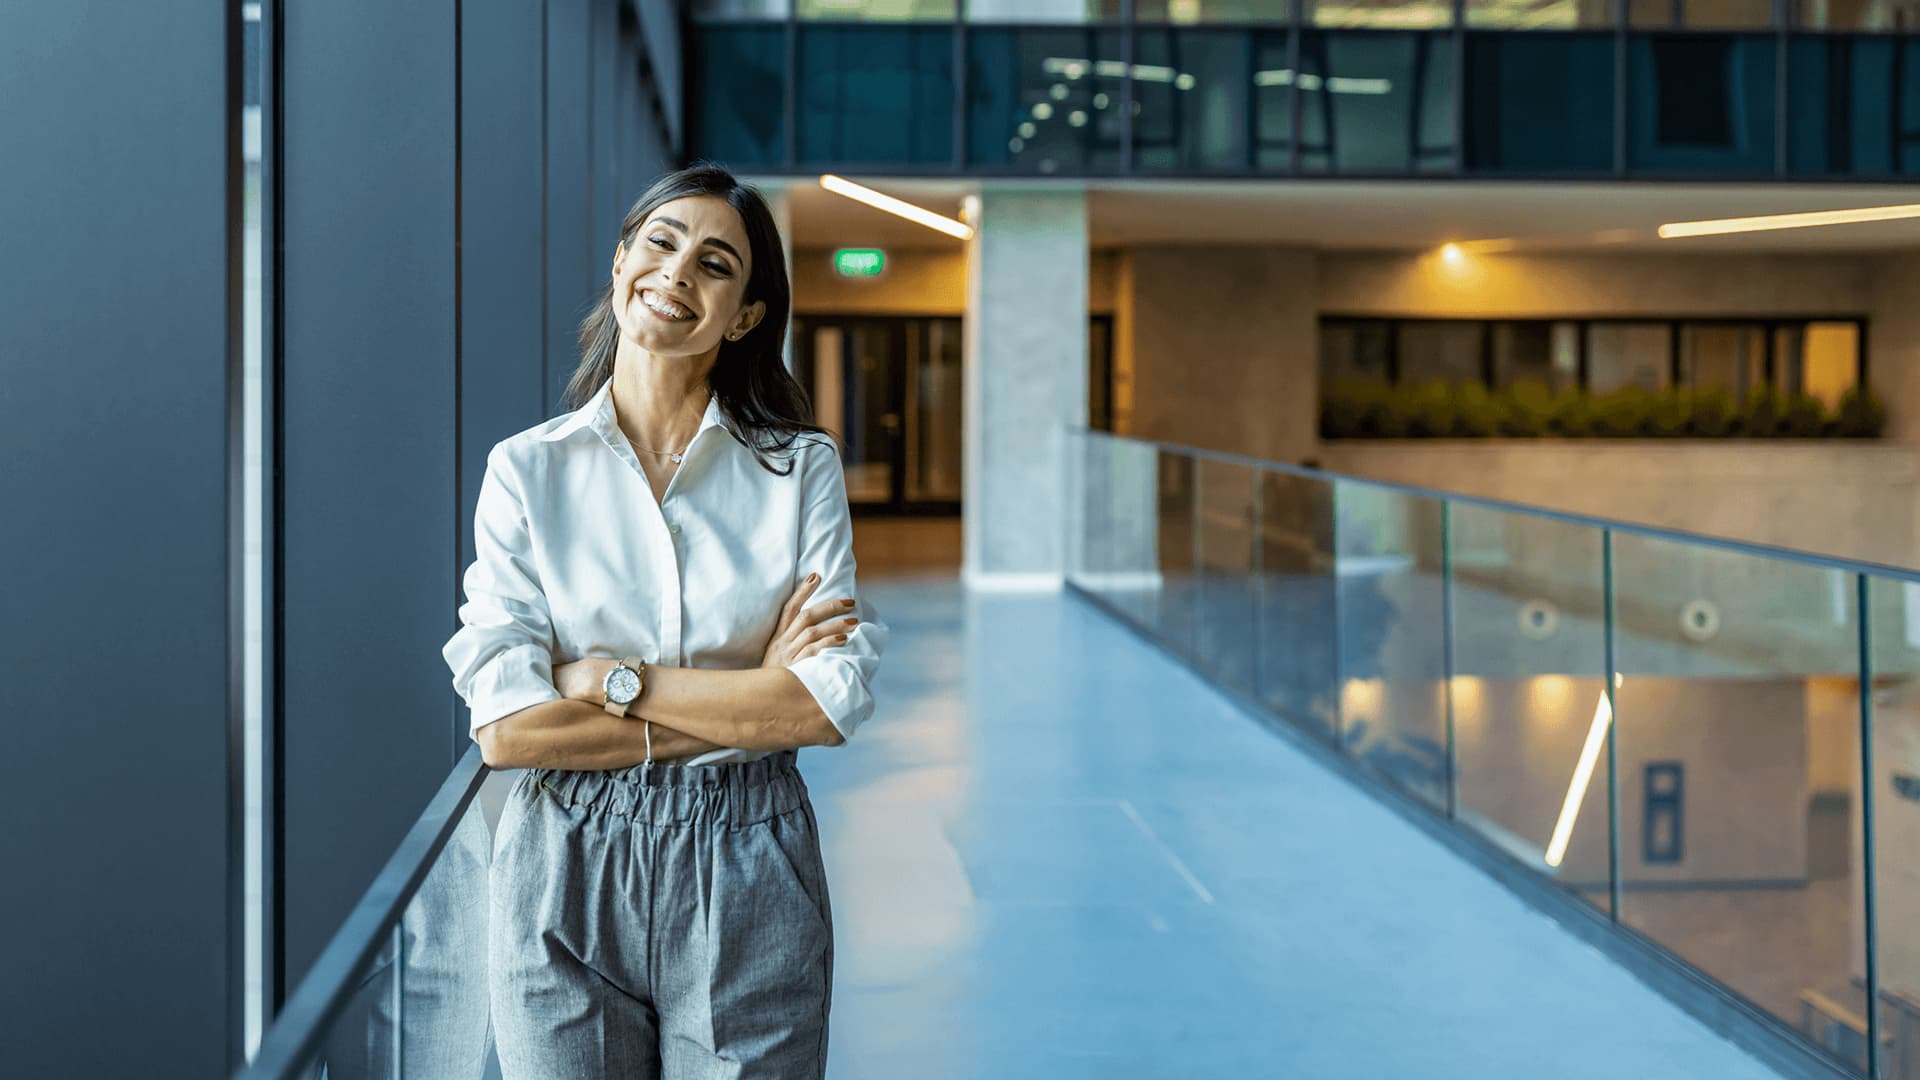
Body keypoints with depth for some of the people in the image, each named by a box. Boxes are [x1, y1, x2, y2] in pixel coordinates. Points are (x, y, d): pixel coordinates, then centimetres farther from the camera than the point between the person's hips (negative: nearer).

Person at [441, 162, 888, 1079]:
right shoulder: (526, 470, -1)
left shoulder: (801, 468, 0)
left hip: (747, 884, 0)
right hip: (566, 875, 0)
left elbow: (833, 702, -10)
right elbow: (507, 729, -11)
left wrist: (612, 681, -12)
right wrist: (750, 699, -12)